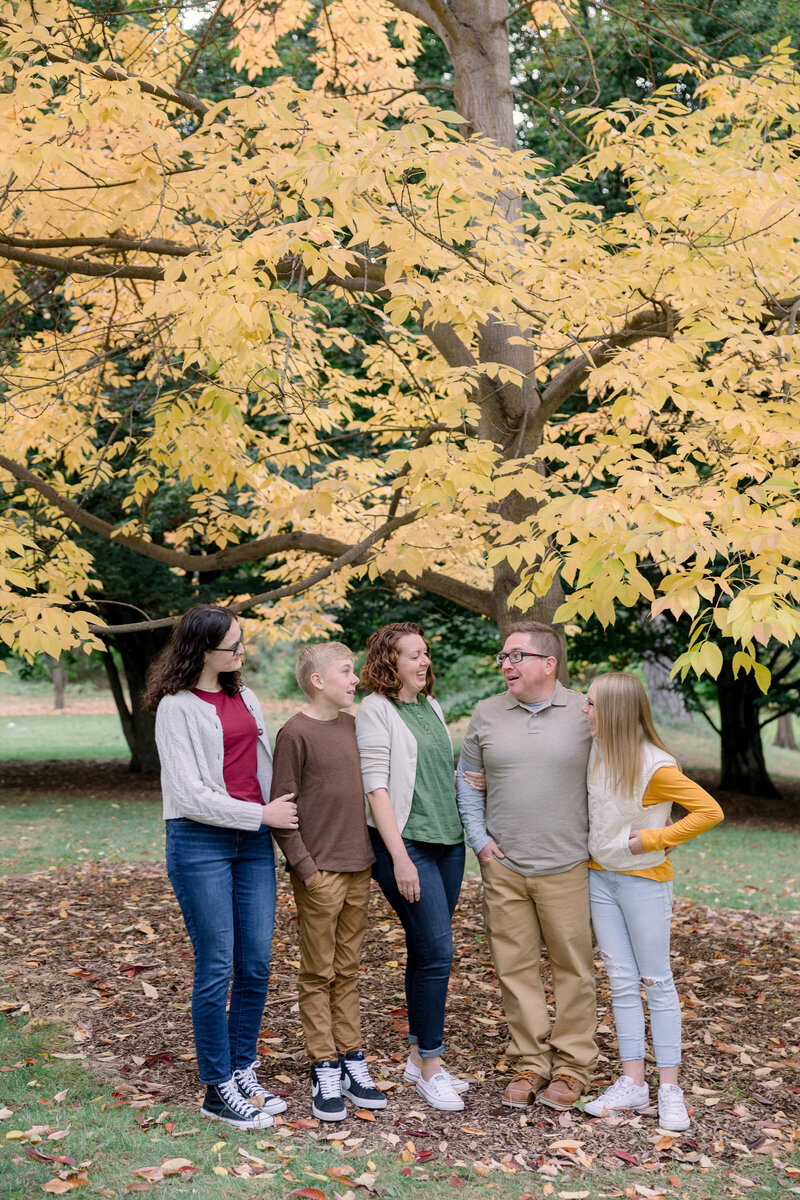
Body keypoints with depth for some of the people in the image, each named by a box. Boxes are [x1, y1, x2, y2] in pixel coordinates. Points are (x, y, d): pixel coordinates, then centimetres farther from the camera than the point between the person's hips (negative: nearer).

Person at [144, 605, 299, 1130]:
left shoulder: (245, 697, 12)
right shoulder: (177, 707, -9)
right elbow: (189, 794, -13)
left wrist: (285, 808, 8)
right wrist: (262, 814, -11)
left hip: (254, 840, 6)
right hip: (201, 844, -6)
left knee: (257, 964, 8)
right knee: (217, 968, -1)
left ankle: (244, 1072, 21)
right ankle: (218, 1089, 11)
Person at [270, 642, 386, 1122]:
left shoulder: (353, 725, 11)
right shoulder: (296, 733, -10)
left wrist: (370, 855, 14)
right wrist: (305, 866, -14)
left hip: (359, 868, 6)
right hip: (320, 872, -6)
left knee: (348, 970, 13)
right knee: (319, 974, 3)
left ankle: (352, 1060, 20)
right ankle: (325, 1072, 10)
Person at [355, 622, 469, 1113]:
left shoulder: (432, 707, 14)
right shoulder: (375, 710, -8)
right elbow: (376, 787, -13)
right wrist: (400, 858, -17)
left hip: (449, 841, 7)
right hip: (406, 843, -7)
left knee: (427, 951, 11)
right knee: (437, 951, -9)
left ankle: (419, 1056, 21)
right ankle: (430, 1066, 3)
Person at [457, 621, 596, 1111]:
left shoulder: (585, 713, -1)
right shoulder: (487, 714, 6)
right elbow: (469, 778, 15)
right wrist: (478, 837, 5)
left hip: (567, 866, -2)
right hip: (504, 866, 3)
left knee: (573, 966, 4)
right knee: (516, 967, 7)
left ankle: (572, 1066, 17)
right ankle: (531, 1063, 19)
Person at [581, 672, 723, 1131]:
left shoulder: (655, 766, -20)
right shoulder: (597, 753, 0)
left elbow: (710, 810, -19)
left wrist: (654, 838, -18)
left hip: (644, 880, -6)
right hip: (600, 877, 6)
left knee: (656, 982, 3)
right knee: (622, 983, 8)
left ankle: (670, 1089, 10)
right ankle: (633, 1083, 14)